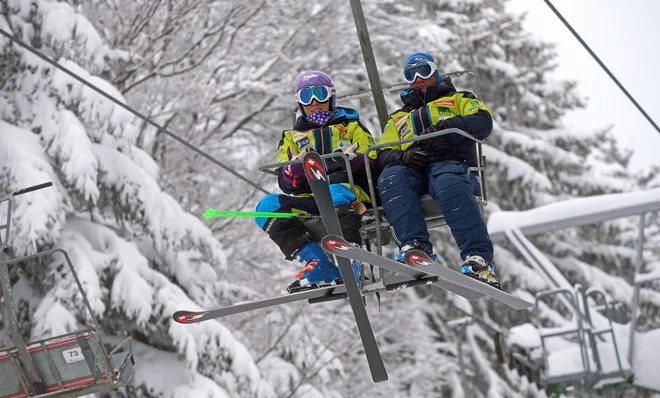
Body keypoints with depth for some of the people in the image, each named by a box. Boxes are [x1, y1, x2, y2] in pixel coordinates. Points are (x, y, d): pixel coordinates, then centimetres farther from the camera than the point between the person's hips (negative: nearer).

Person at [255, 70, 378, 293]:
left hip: (350, 189, -3)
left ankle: (350, 265, -58)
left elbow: (374, 164, 9)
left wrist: (356, 160, -15)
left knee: (336, 194, -39)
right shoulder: (292, 137, 27)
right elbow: (285, 183, 15)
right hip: (309, 198, 3)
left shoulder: (351, 126, 23)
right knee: (268, 206, -25)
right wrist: (295, 169, -10)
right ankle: (320, 269, -38)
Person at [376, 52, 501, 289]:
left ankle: (478, 259, -51)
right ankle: (415, 245, -50)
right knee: (390, 178, -34)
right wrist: (402, 156, -5)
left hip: (451, 164, -3)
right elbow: (384, 154, 20)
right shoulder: (398, 118, 36)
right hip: (412, 170, 3)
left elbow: (483, 122, 5)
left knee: (449, 184, -41)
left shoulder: (457, 100, 27)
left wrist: (444, 127, -12)